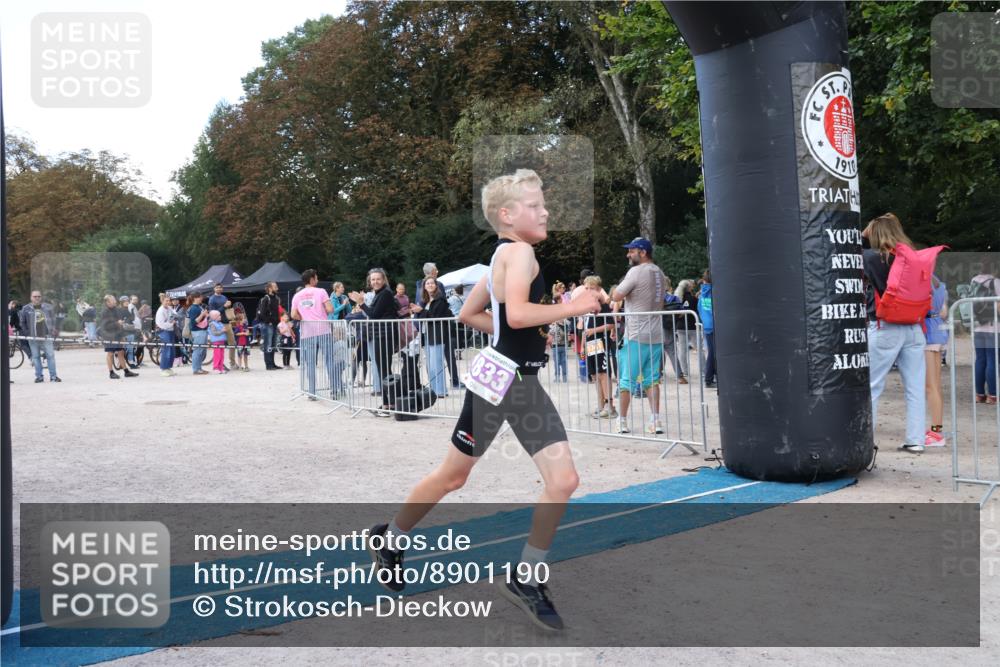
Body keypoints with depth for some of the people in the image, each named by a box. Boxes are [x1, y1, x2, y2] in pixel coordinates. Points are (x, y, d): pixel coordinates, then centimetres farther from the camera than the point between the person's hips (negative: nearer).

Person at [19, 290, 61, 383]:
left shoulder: (48, 307, 5)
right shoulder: (26, 309, 3)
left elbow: (53, 319, 12)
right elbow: (22, 322, 10)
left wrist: (53, 330, 3)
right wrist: (26, 333, 2)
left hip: (46, 336, 0)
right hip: (33, 337, 0)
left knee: (50, 355, -2)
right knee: (35, 357, 3)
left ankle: (53, 376, 3)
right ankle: (39, 376, 10)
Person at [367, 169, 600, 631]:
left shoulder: (503, 256, 15)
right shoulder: (519, 251, -13)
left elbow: (469, 314, 21)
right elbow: (517, 313, -29)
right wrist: (573, 307, -20)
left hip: (524, 382, 9)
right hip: (498, 379, -9)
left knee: (563, 481, -1)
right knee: (453, 475, 9)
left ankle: (526, 579, 12)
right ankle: (390, 538, 33)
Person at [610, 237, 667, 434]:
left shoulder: (636, 272, -13)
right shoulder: (659, 273, 12)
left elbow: (616, 296, -11)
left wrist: (621, 285, 4)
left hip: (636, 336, -7)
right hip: (656, 335, 7)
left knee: (627, 379, 3)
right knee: (652, 379, 9)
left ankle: (623, 421, 9)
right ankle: (655, 420, 3)